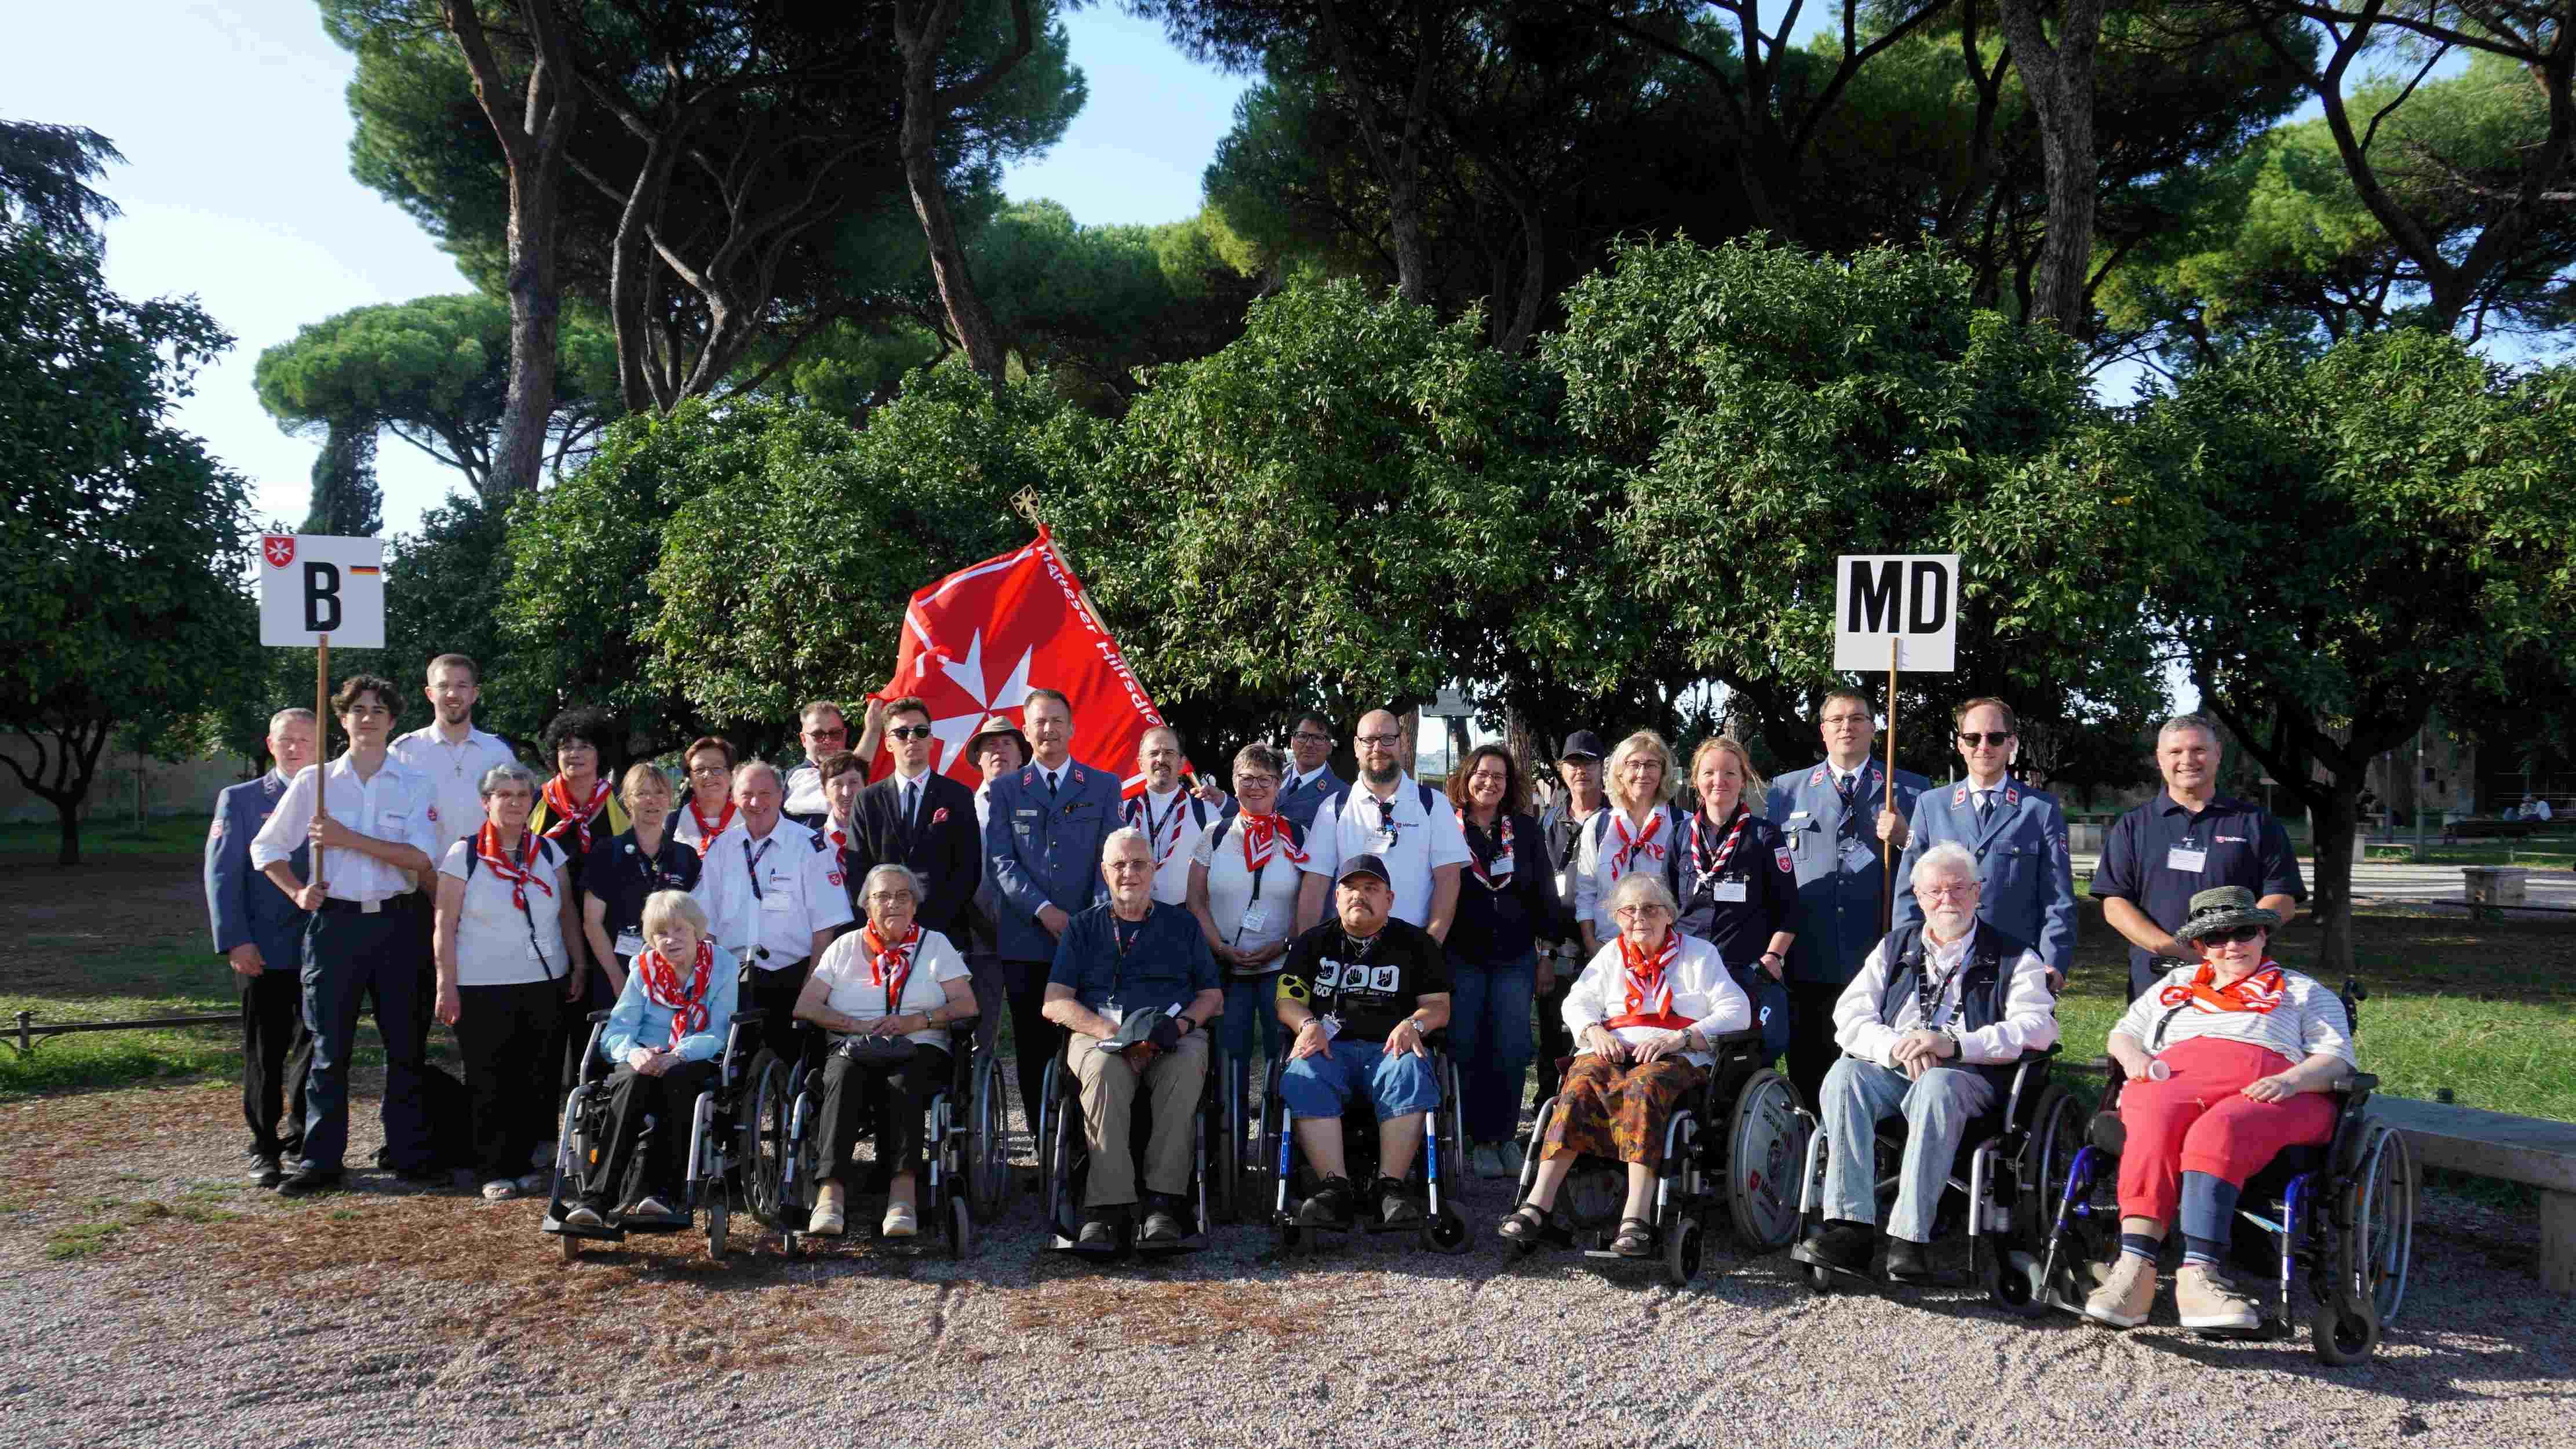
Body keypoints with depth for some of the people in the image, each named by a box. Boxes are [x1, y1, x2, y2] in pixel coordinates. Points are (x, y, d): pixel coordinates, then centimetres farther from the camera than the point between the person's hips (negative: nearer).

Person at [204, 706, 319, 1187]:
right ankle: (264, 1150, 13)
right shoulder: (240, 800, 5)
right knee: (265, 1052, 3)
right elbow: (222, 874, 0)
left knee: (318, 1047, 6)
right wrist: (236, 941, -10)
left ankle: (301, 1139, 22)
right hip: (264, 950, -2)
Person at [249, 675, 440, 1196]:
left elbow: (420, 856, -9)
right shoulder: (315, 781, 5)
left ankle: (410, 1154, 14)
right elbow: (266, 847, 11)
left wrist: (347, 839, -14)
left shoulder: (413, 785, 4)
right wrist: (299, 892, -2)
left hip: (394, 922, 0)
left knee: (406, 1045, 5)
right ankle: (320, 1161, 10)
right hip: (335, 923, 0)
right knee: (329, 1047, 2)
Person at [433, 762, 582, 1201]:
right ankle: (495, 1173, 9)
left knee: (538, 1082, 4)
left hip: (544, 985, 3)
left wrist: (579, 967, 8)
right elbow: (445, 927, -3)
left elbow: (568, 915, 14)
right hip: (483, 989, -3)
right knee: (489, 1084, 1)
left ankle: (522, 1163, 15)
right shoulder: (464, 856, -1)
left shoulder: (549, 851, 9)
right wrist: (446, 987, -7)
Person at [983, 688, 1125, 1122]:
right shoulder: (1005, 789, 11)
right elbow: (1000, 861, 2)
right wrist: (1043, 910, -10)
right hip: (1025, 939, 1)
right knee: (1033, 1050, 3)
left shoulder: (1104, 786, 11)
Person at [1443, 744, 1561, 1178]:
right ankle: (1479, 1139, 7)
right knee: (1468, 1049, -3)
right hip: (1461, 957, -2)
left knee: (1512, 1051, -4)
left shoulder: (1525, 830, 11)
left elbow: (1544, 896, 12)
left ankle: (1506, 1135, 7)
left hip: (1515, 958, 2)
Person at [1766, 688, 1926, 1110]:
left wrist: (1904, 838, -12)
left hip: (1879, 961, -1)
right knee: (1809, 1076, 5)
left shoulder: (1910, 790, 10)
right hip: (1809, 961, 1)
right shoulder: (1786, 789, 13)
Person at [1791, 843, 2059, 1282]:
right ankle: (1850, 1226, -35)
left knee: (1935, 1087, -38)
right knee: (1844, 1075, -29)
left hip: (1970, 1075, -3)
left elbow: (2037, 1026, -5)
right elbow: (1849, 1016, 11)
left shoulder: (2013, 957, 12)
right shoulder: (1895, 948, 22)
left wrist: (1955, 1043, -17)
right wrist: (1895, 1047, -11)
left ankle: (1910, 1237, -39)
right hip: (1892, 1067, 3)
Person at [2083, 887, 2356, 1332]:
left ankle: (2197, 1275, -51)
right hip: (2176, 1076, 2)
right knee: (2155, 1122, -37)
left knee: (2218, 1132, -39)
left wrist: (2292, 1081, -10)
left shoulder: (2305, 992, 28)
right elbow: (2123, 1032, 33)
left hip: (2265, 1086, -2)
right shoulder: (2178, 982, 38)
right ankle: (2133, 1269, -50)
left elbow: (2337, 1059, 13)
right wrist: (2134, 1057, 7)